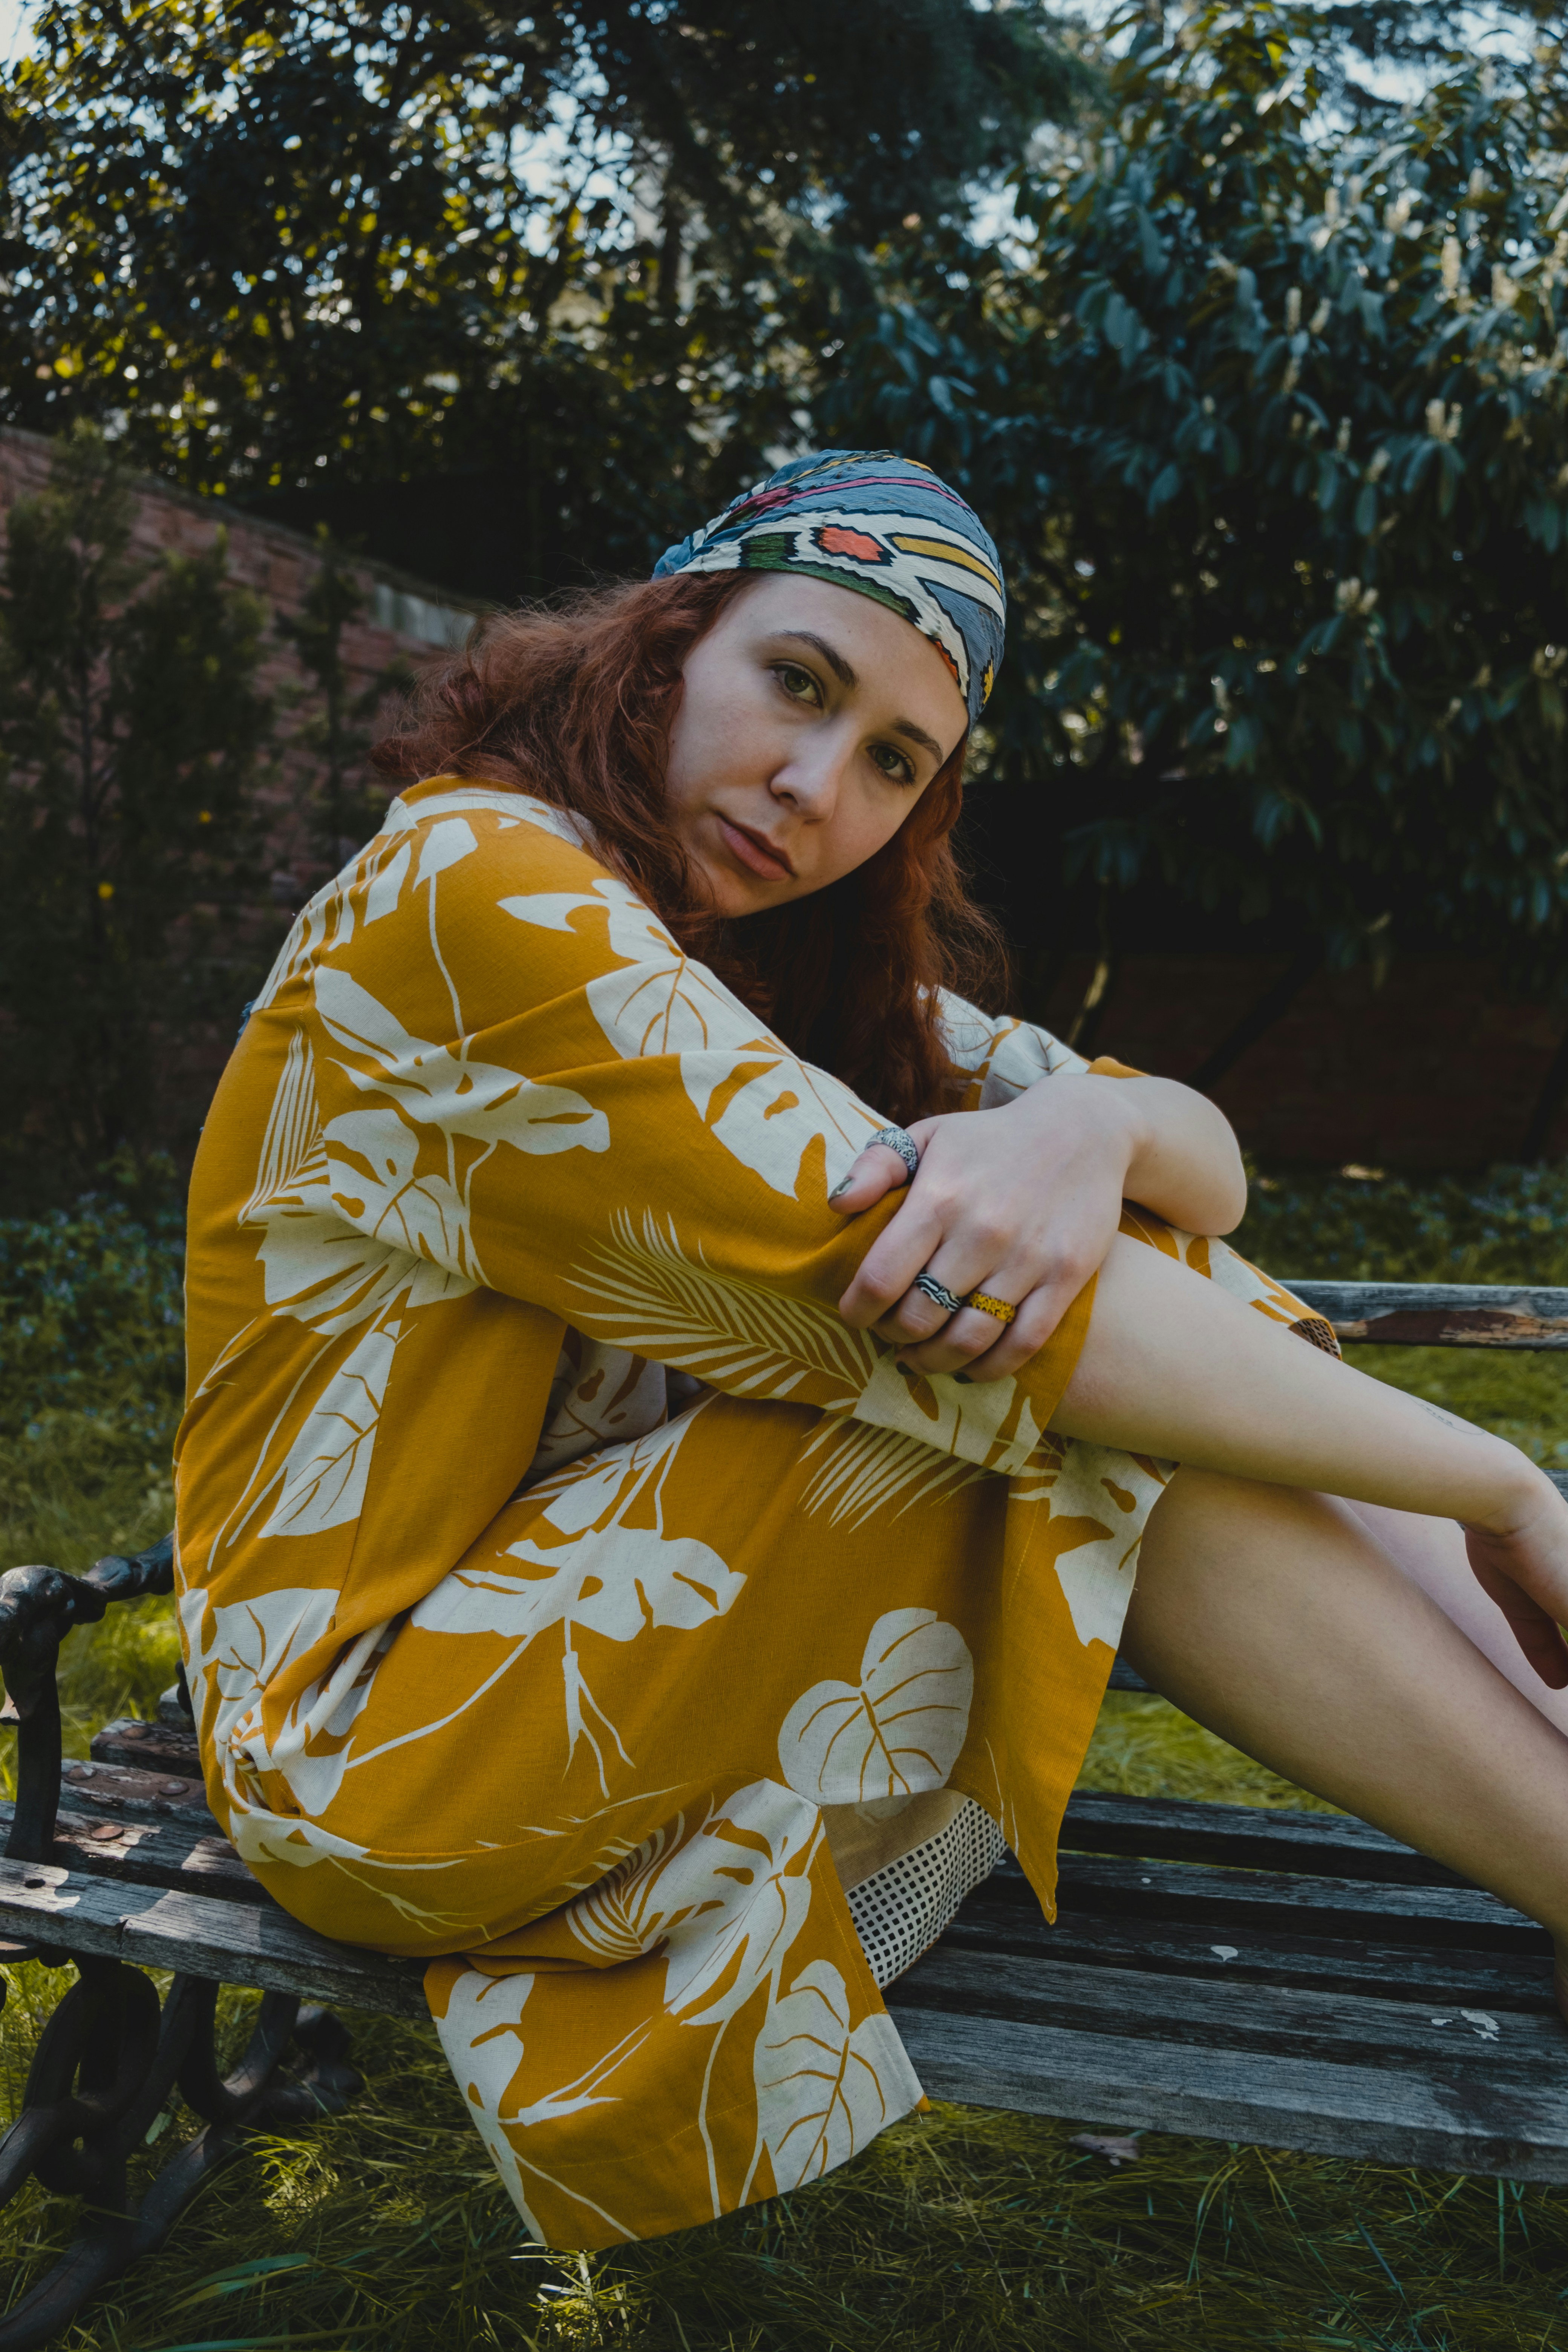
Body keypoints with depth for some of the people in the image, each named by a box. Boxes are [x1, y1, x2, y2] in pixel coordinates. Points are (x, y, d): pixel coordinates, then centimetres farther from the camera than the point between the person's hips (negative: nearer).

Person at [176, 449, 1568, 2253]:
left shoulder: (763, 950, 6)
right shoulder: (472, 897, -20)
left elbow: (1212, 1156, -2)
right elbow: (902, 1286, -29)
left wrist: (1094, 1123, -28)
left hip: (608, 1619, 7)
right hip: (367, 1734, -7)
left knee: (1150, 1263, -9)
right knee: (1057, 1382, -25)